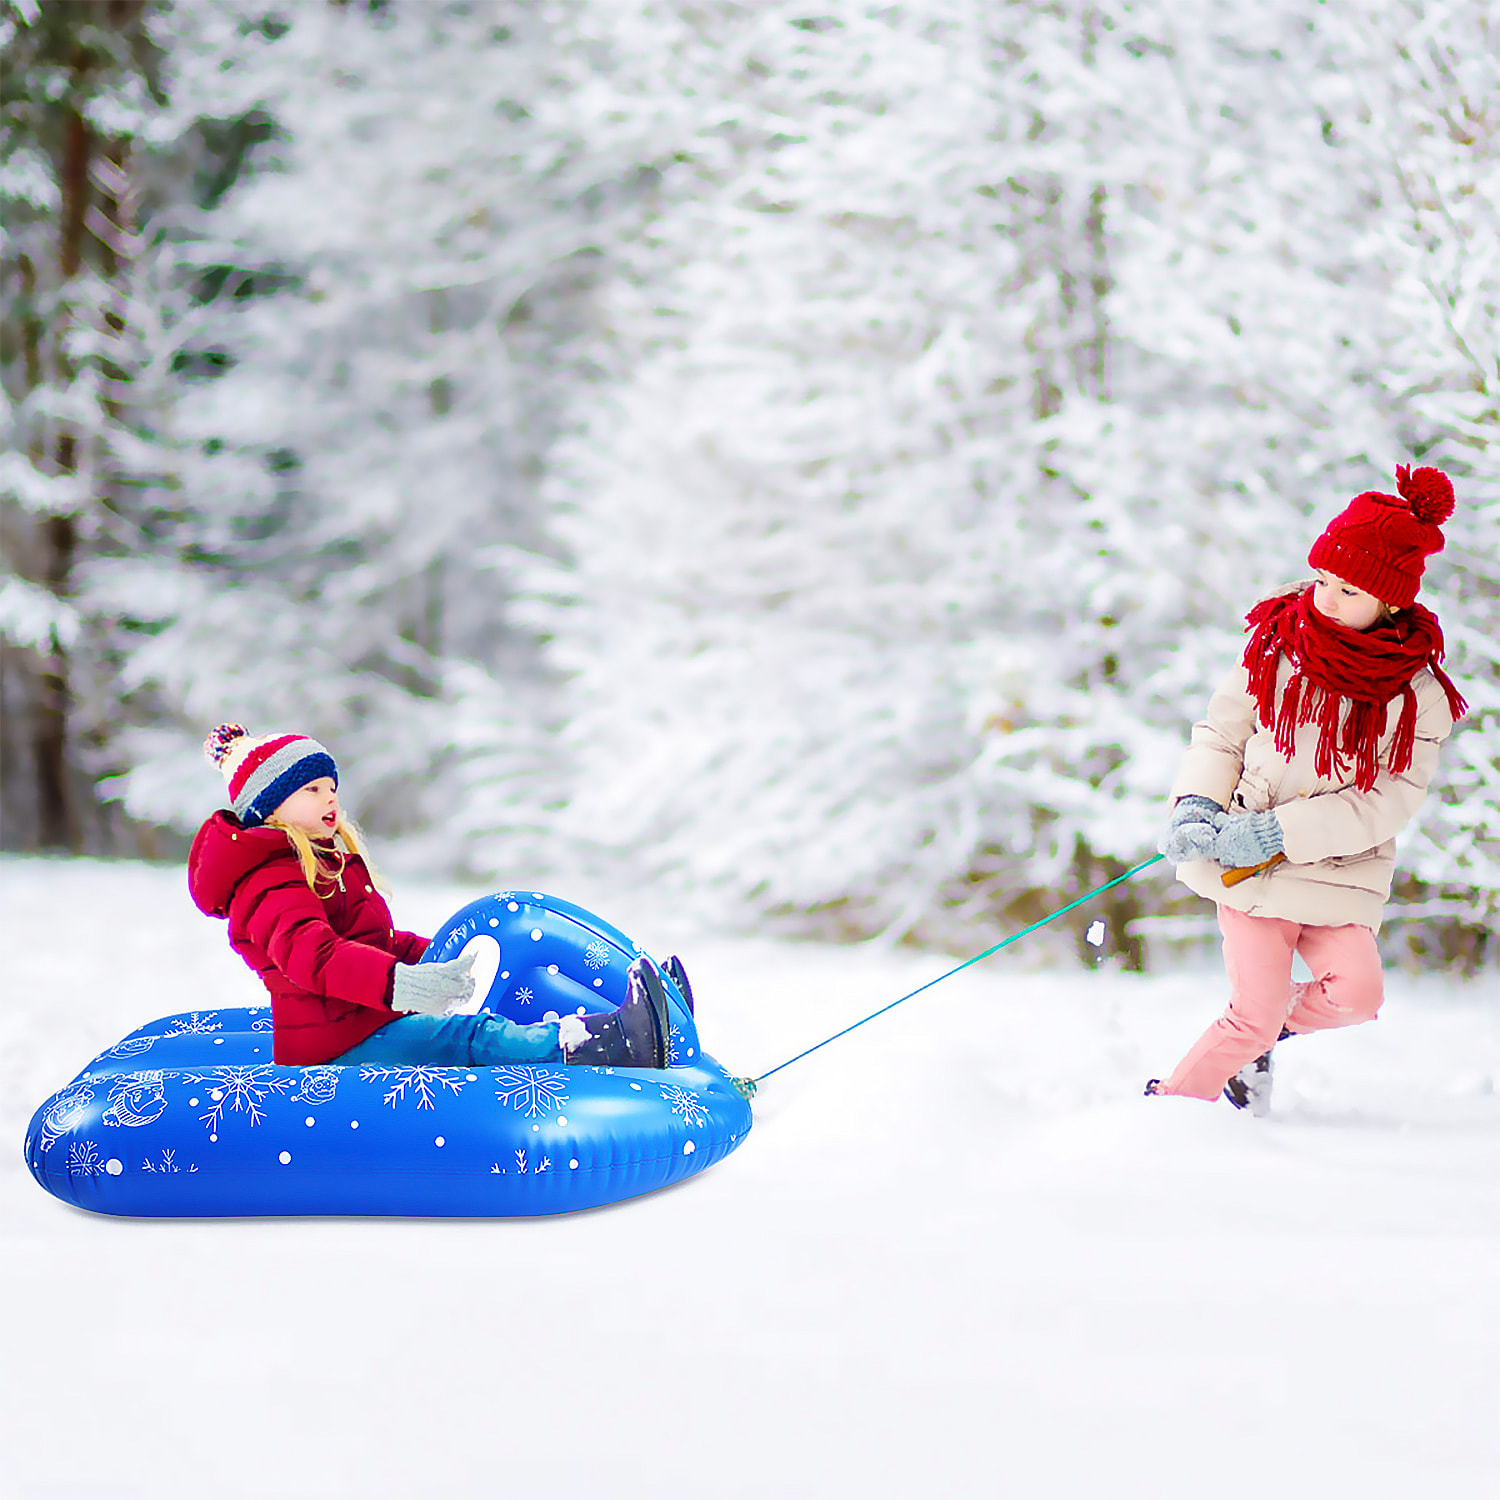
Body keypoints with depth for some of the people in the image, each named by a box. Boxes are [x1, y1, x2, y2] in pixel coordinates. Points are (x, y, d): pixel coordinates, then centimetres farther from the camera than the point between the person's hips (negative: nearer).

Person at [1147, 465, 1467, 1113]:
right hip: (1248, 866, -1)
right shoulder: (1275, 647, -3)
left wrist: (1281, 831, -21)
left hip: (1340, 876, 1)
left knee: (1356, 991, -19)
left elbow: (1387, 803, -13)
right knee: (1255, 1017, -11)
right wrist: (1198, 806, -12)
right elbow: (1221, 731, 6)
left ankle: (1269, 1028, 11)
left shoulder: (1418, 696, -9)